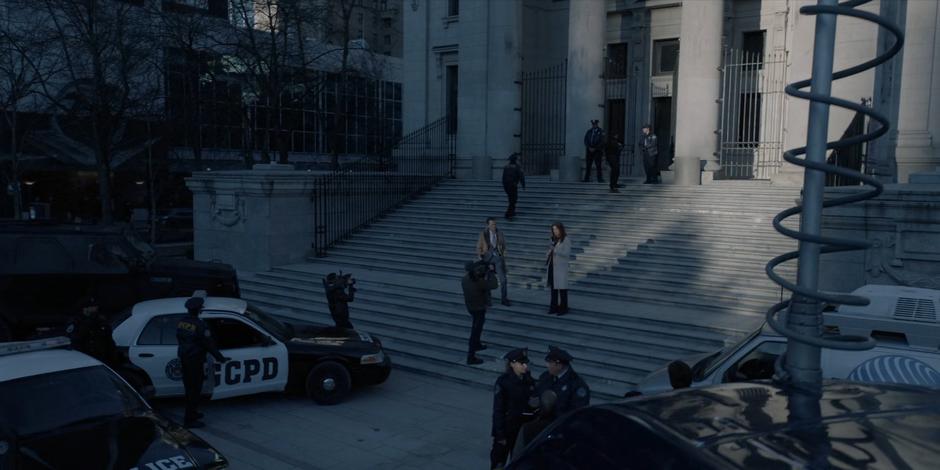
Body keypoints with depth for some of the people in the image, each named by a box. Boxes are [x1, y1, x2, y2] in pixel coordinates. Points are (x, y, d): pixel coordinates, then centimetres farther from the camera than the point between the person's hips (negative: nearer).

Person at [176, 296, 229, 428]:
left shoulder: (181, 322, 2)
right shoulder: (199, 325, -21)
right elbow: (209, 344, -16)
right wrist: (221, 358, -6)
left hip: (184, 358, 8)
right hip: (195, 361, -8)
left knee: (189, 387, 20)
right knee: (195, 389, -1)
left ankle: (191, 413, 34)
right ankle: (190, 419, 3)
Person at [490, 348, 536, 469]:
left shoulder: (529, 381, 1)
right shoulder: (503, 382, -15)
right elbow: (498, 409, -13)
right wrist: (500, 434, -13)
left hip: (524, 427, 5)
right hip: (507, 426, -5)